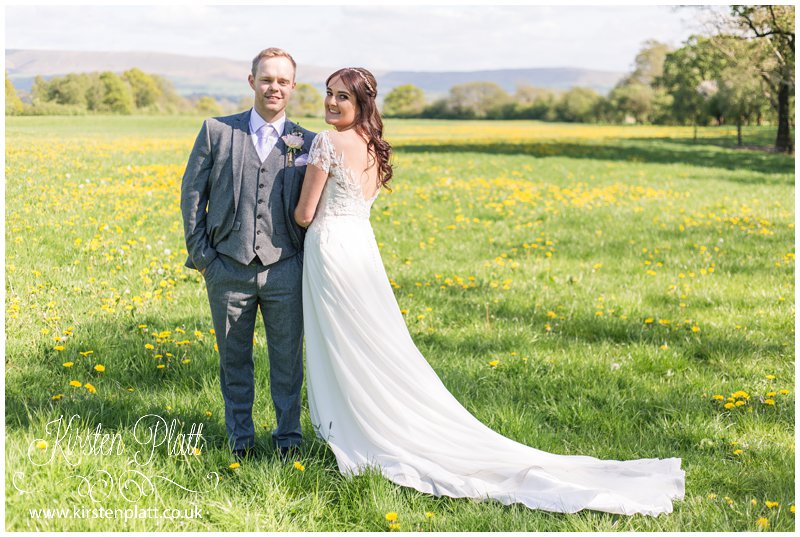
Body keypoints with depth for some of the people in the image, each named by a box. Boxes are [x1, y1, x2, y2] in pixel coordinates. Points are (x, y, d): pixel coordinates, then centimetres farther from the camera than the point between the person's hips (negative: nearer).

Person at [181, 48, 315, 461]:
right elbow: (192, 192, 5)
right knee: (234, 359, 10)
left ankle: (288, 438, 22)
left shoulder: (307, 143, 6)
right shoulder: (216, 131, 4)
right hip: (228, 268, 0)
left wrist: (310, 258, 1)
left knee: (288, 359, 7)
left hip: (284, 269, 0)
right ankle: (240, 438, 24)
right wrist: (200, 253, 0)